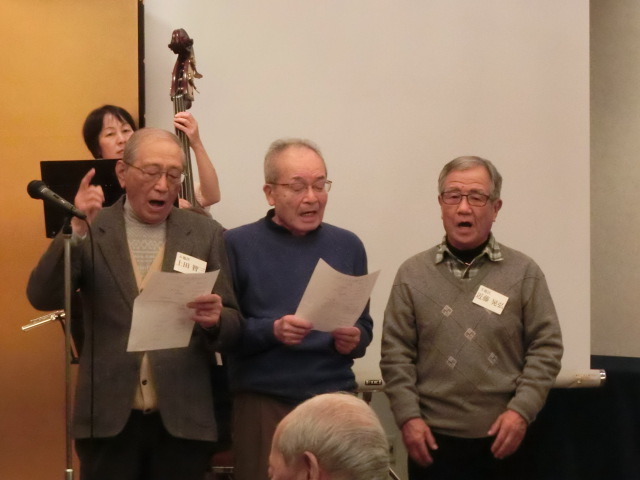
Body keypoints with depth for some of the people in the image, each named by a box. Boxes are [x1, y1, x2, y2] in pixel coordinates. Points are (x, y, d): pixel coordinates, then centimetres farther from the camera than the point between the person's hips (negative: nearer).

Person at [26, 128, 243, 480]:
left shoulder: (206, 234, 4)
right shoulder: (90, 229, 3)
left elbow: (234, 327, 2)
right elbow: (43, 298, -9)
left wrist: (215, 319, -20)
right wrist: (76, 229, -20)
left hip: (182, 419, 1)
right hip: (107, 418, -1)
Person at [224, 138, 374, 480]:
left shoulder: (348, 246, 8)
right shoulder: (237, 245, -2)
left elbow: (364, 324, 12)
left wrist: (354, 340, -9)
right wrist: (271, 331, -20)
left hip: (335, 399, 3)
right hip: (263, 402, -3)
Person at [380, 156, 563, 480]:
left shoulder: (524, 273, 4)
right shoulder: (412, 274, 5)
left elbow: (546, 348, 1)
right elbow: (396, 353, 2)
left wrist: (521, 410, -9)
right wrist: (408, 416, -7)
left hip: (503, 440, 0)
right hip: (433, 439, 0)